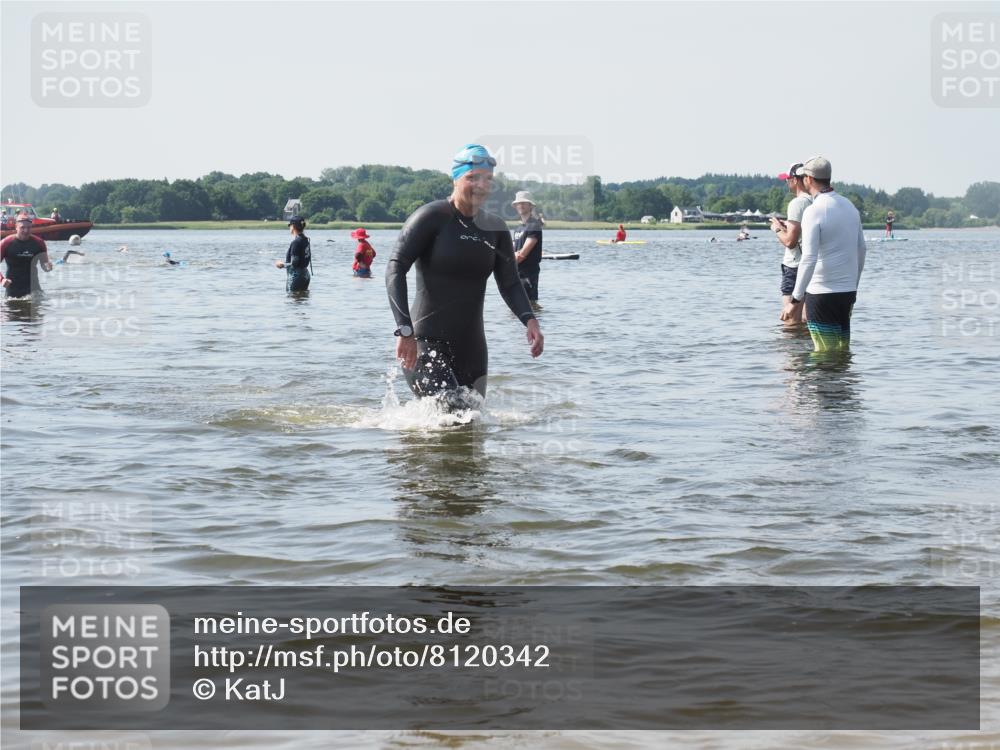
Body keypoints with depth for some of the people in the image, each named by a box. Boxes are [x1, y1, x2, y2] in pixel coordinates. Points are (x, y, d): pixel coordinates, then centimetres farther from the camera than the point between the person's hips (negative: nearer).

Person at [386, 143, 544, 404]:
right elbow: (395, 268, -14)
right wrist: (405, 330, -26)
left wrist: (529, 319, -10)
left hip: (471, 347, 7)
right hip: (426, 343, -7)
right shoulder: (432, 217, -8)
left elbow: (509, 283, 11)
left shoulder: (495, 228, 10)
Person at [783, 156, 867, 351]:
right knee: (843, 349, 13)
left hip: (822, 293, -7)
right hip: (848, 291, 7)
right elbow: (861, 250, 18)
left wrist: (795, 300, -19)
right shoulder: (850, 207, 10)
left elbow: (809, 259, -21)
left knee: (824, 352, -3)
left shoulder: (813, 211, -15)